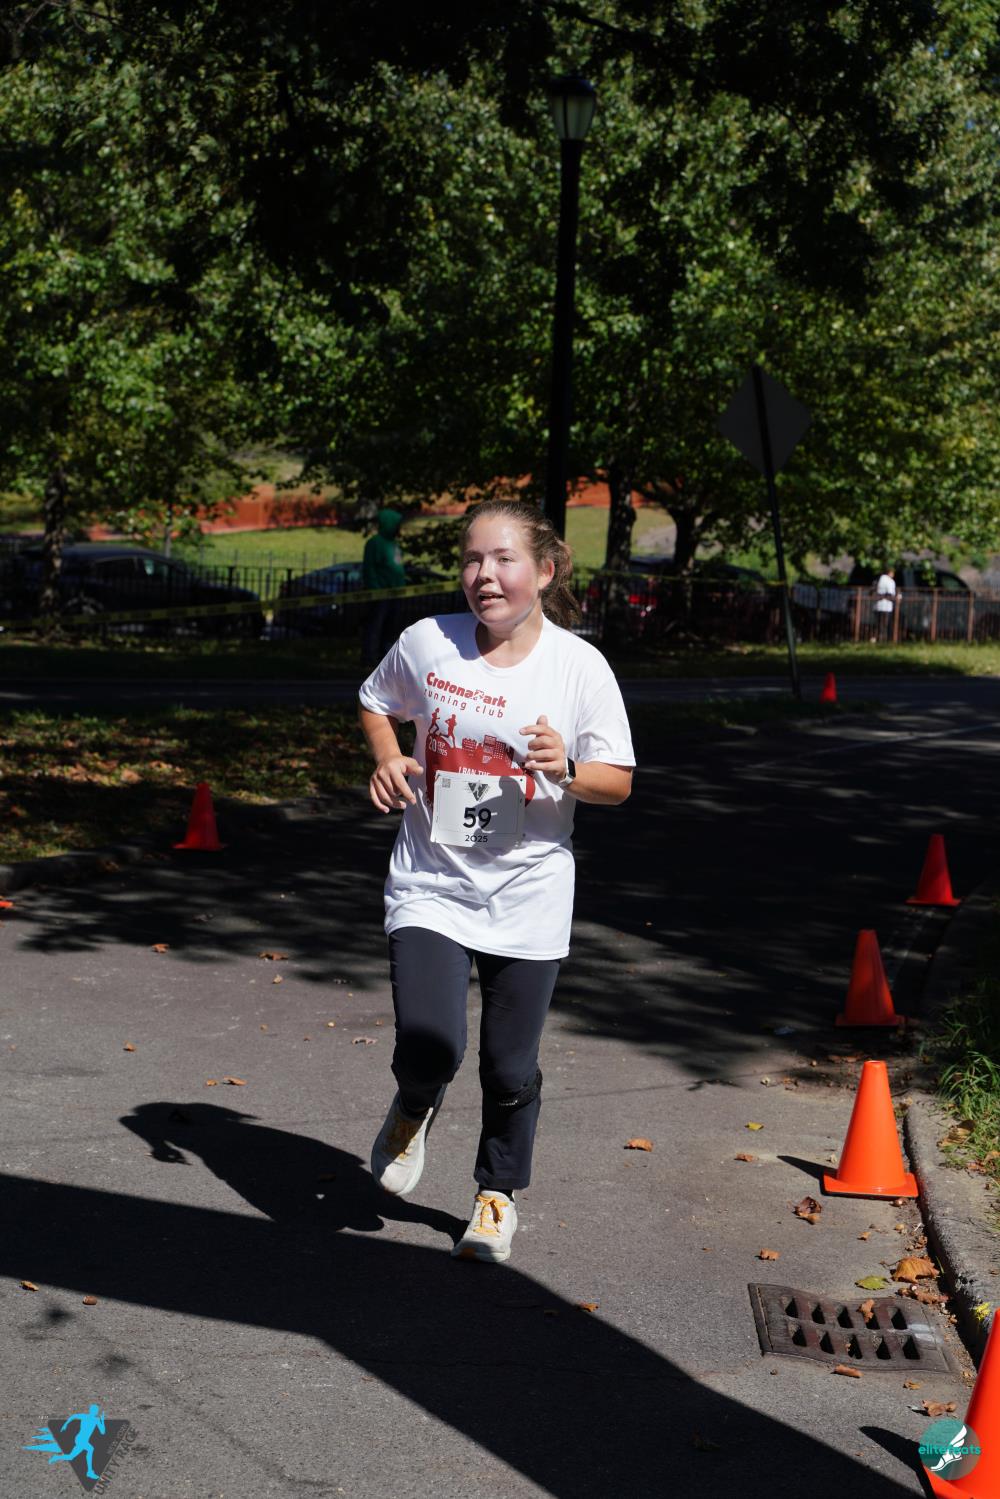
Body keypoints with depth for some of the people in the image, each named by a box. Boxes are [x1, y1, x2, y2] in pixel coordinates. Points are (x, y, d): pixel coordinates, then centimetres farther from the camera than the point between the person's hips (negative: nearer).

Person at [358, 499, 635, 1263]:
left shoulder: (580, 666, -8)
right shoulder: (428, 643, -5)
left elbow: (618, 784, -2)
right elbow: (377, 702, 15)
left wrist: (566, 770, -23)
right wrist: (388, 759, -5)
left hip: (527, 899, 0)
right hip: (431, 886, 0)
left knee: (511, 1069, 8)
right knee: (429, 1048, -16)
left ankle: (498, 1195, 35)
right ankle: (412, 1112, 22)